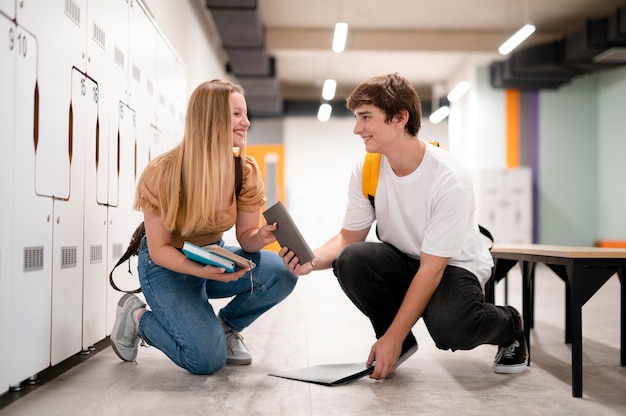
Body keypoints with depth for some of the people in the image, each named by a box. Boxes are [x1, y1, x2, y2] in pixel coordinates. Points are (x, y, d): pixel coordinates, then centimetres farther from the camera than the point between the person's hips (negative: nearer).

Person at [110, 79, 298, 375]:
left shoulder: (246, 170, -13)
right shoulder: (163, 172, -24)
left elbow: (246, 237, -6)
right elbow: (159, 249, -18)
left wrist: (260, 237, -31)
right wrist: (203, 271, -37)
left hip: (214, 255, 5)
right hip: (168, 265, -5)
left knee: (281, 273, -23)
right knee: (208, 359, -21)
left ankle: (225, 326, 5)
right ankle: (138, 317, 7)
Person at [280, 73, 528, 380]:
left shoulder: (449, 178, -27)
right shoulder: (366, 170, -11)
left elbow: (432, 268, -25)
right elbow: (349, 237, -4)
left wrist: (392, 337, -27)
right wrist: (314, 260, -27)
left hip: (454, 265, -4)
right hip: (403, 262, 5)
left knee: (450, 326, -36)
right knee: (351, 260, -28)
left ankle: (508, 326, 3)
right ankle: (402, 341, -1)